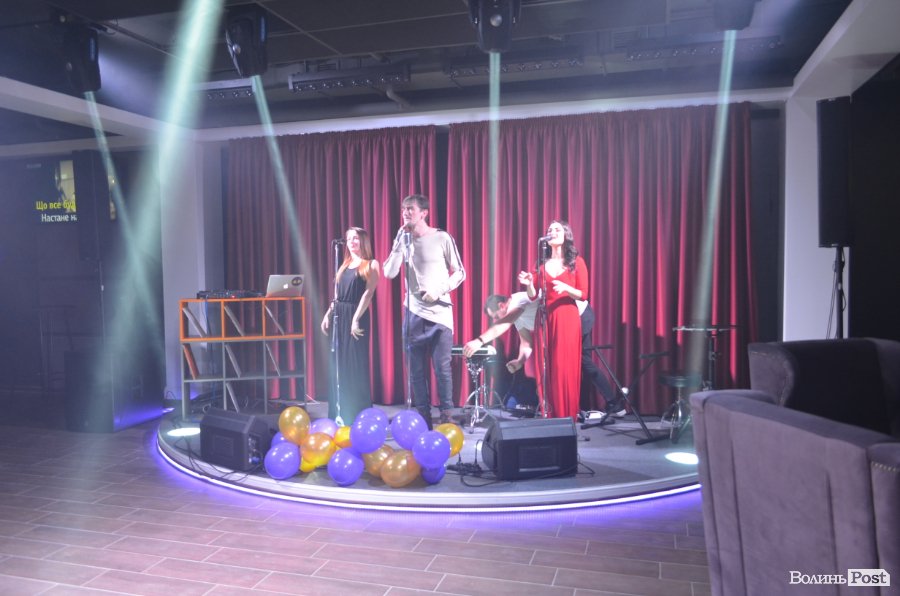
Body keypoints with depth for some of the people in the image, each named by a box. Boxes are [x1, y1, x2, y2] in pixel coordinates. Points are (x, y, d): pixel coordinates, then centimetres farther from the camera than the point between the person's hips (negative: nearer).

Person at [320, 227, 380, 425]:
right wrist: (328, 315, 6)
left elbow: (368, 293, -11)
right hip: (339, 316, 6)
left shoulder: (371, 265, 0)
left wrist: (356, 318, -20)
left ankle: (359, 413, 2)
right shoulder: (344, 266, 18)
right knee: (339, 364, 8)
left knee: (356, 363, -5)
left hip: (357, 316, -6)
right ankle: (340, 413, 16)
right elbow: (336, 295, 18)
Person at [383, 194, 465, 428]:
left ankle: (446, 416, 9)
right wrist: (400, 242, -10)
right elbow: (389, 273, -5)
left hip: (440, 313, -3)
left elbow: (460, 273, 1)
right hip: (413, 312, 3)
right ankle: (423, 416, 16)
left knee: (442, 367, -3)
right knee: (416, 368, 6)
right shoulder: (404, 240, 6)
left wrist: (439, 290, -12)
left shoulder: (442, 238, -3)